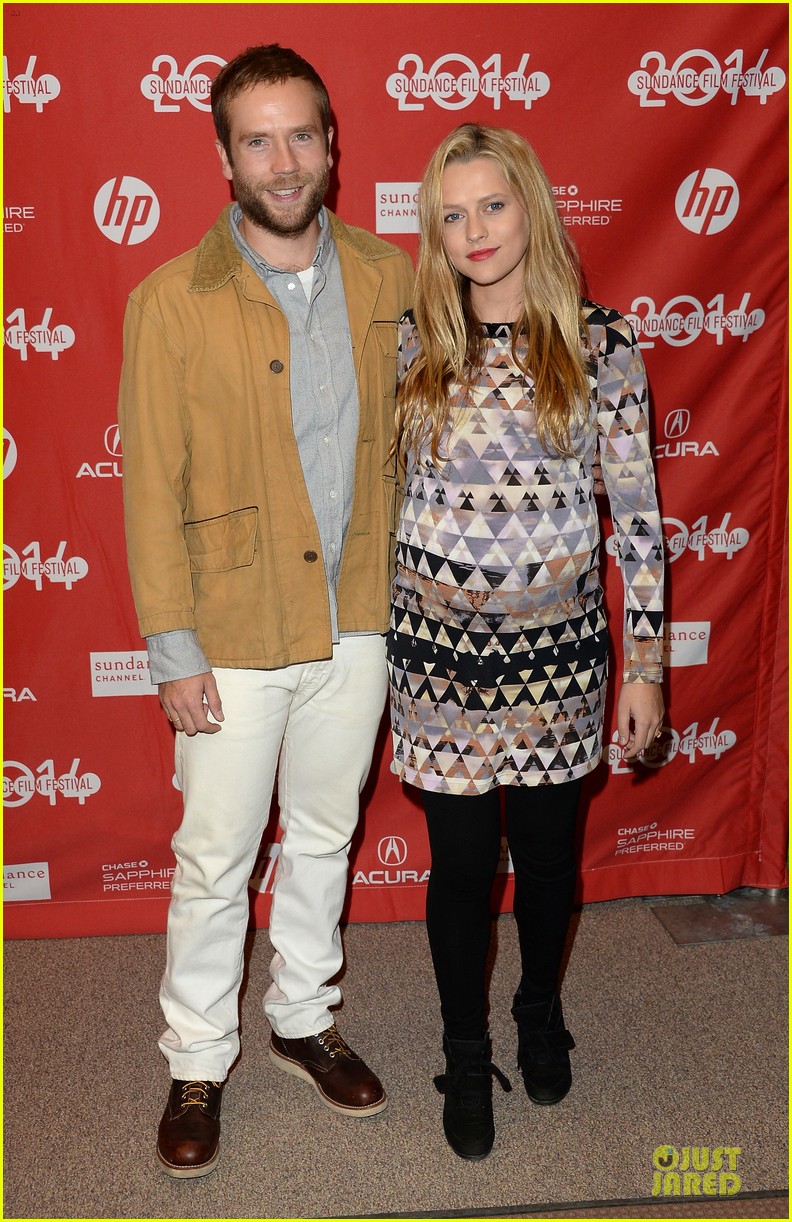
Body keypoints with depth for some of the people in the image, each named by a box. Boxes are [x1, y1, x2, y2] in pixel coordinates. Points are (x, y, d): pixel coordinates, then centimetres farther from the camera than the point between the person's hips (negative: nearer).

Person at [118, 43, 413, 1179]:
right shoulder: (174, 301, -9)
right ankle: (197, 1064, 31)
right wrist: (174, 650, -10)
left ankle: (304, 1018, 41)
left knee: (324, 836, 19)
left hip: (359, 619, 3)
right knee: (215, 860, 9)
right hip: (236, 635, -3)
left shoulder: (386, 278, 1)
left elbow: (411, 440, 8)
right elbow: (152, 486, -8)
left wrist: (410, 591, 6)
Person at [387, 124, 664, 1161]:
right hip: (441, 645, 0)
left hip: (560, 644, 0)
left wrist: (645, 663, -3)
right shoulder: (411, 344, -1)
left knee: (549, 852, 16)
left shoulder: (600, 343, -5)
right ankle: (466, 1056, 33)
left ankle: (541, 1010, 46)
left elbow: (637, 509, -2)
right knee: (461, 862, 9)